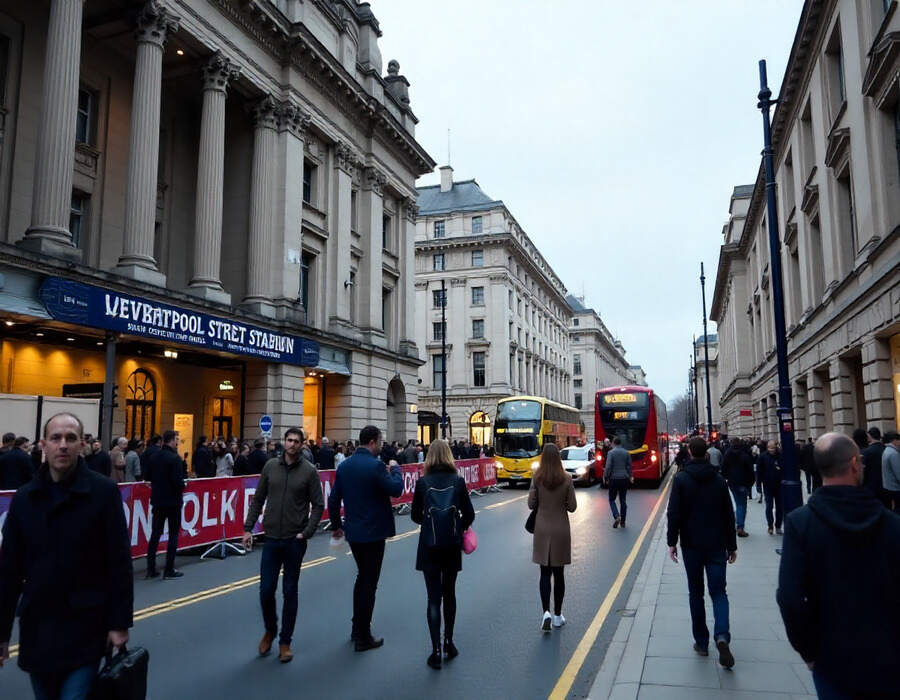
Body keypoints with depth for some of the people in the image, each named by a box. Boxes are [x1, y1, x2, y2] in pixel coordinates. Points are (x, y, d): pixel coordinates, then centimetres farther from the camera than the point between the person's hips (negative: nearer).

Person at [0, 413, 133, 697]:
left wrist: (120, 623, -9)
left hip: (86, 629, -4)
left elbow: (119, 563, -8)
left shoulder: (104, 491, -9)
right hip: (37, 630, 4)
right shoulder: (24, 497, 1)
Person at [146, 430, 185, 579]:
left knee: (155, 533, 12)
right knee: (173, 535, 4)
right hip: (173, 500, -6)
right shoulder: (175, 458, -17)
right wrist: (181, 488, -1)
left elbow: (149, 477, 9)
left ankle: (151, 569, 15)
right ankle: (169, 570, 6)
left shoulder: (155, 457, 4)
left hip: (157, 500, 6)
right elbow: (179, 481, -21)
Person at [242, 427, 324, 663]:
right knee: (266, 591, 5)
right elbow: (258, 499, 7)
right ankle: (270, 630, 32)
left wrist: (306, 532, -11)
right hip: (271, 538, 2)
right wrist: (248, 527, 3)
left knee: (290, 592, 7)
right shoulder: (271, 466, 2)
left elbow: (318, 505, -4)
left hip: (295, 541, -2)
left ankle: (285, 641, 22)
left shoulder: (309, 471, -6)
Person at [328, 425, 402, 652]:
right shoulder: (375, 466, -19)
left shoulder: (344, 465, 3)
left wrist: (336, 526, 16)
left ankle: (357, 629, 33)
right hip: (373, 533, -7)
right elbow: (396, 489, -17)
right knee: (369, 583, 4)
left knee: (362, 577, 23)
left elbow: (333, 499, 6)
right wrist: (396, 469, 0)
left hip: (353, 532, 7)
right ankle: (363, 637, 13)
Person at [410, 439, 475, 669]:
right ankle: (448, 643, 29)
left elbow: (415, 515, 0)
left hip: (429, 546, -1)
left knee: (434, 598, 4)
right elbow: (469, 514, -2)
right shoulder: (458, 481, -5)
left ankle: (436, 651, 2)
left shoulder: (422, 482, -7)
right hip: (452, 546, 1)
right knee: (449, 594, 18)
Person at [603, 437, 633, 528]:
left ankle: (617, 516, -12)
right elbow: (629, 466, 9)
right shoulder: (627, 453, 4)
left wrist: (605, 477, -1)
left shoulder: (611, 453, -9)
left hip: (614, 479, -4)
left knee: (612, 500, 9)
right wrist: (630, 477, 23)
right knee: (623, 500, 12)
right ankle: (622, 522, 14)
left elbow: (608, 467, -14)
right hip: (624, 479, 4)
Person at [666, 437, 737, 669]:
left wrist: (672, 541, -4)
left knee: (696, 592, 10)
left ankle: (701, 642, 14)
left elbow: (674, 513, -11)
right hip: (717, 545, 2)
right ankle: (722, 635, -17)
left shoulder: (681, 479, -6)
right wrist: (732, 545, 13)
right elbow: (728, 515, 7)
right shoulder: (719, 480, 3)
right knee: (718, 591, 4)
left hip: (692, 545, -2)